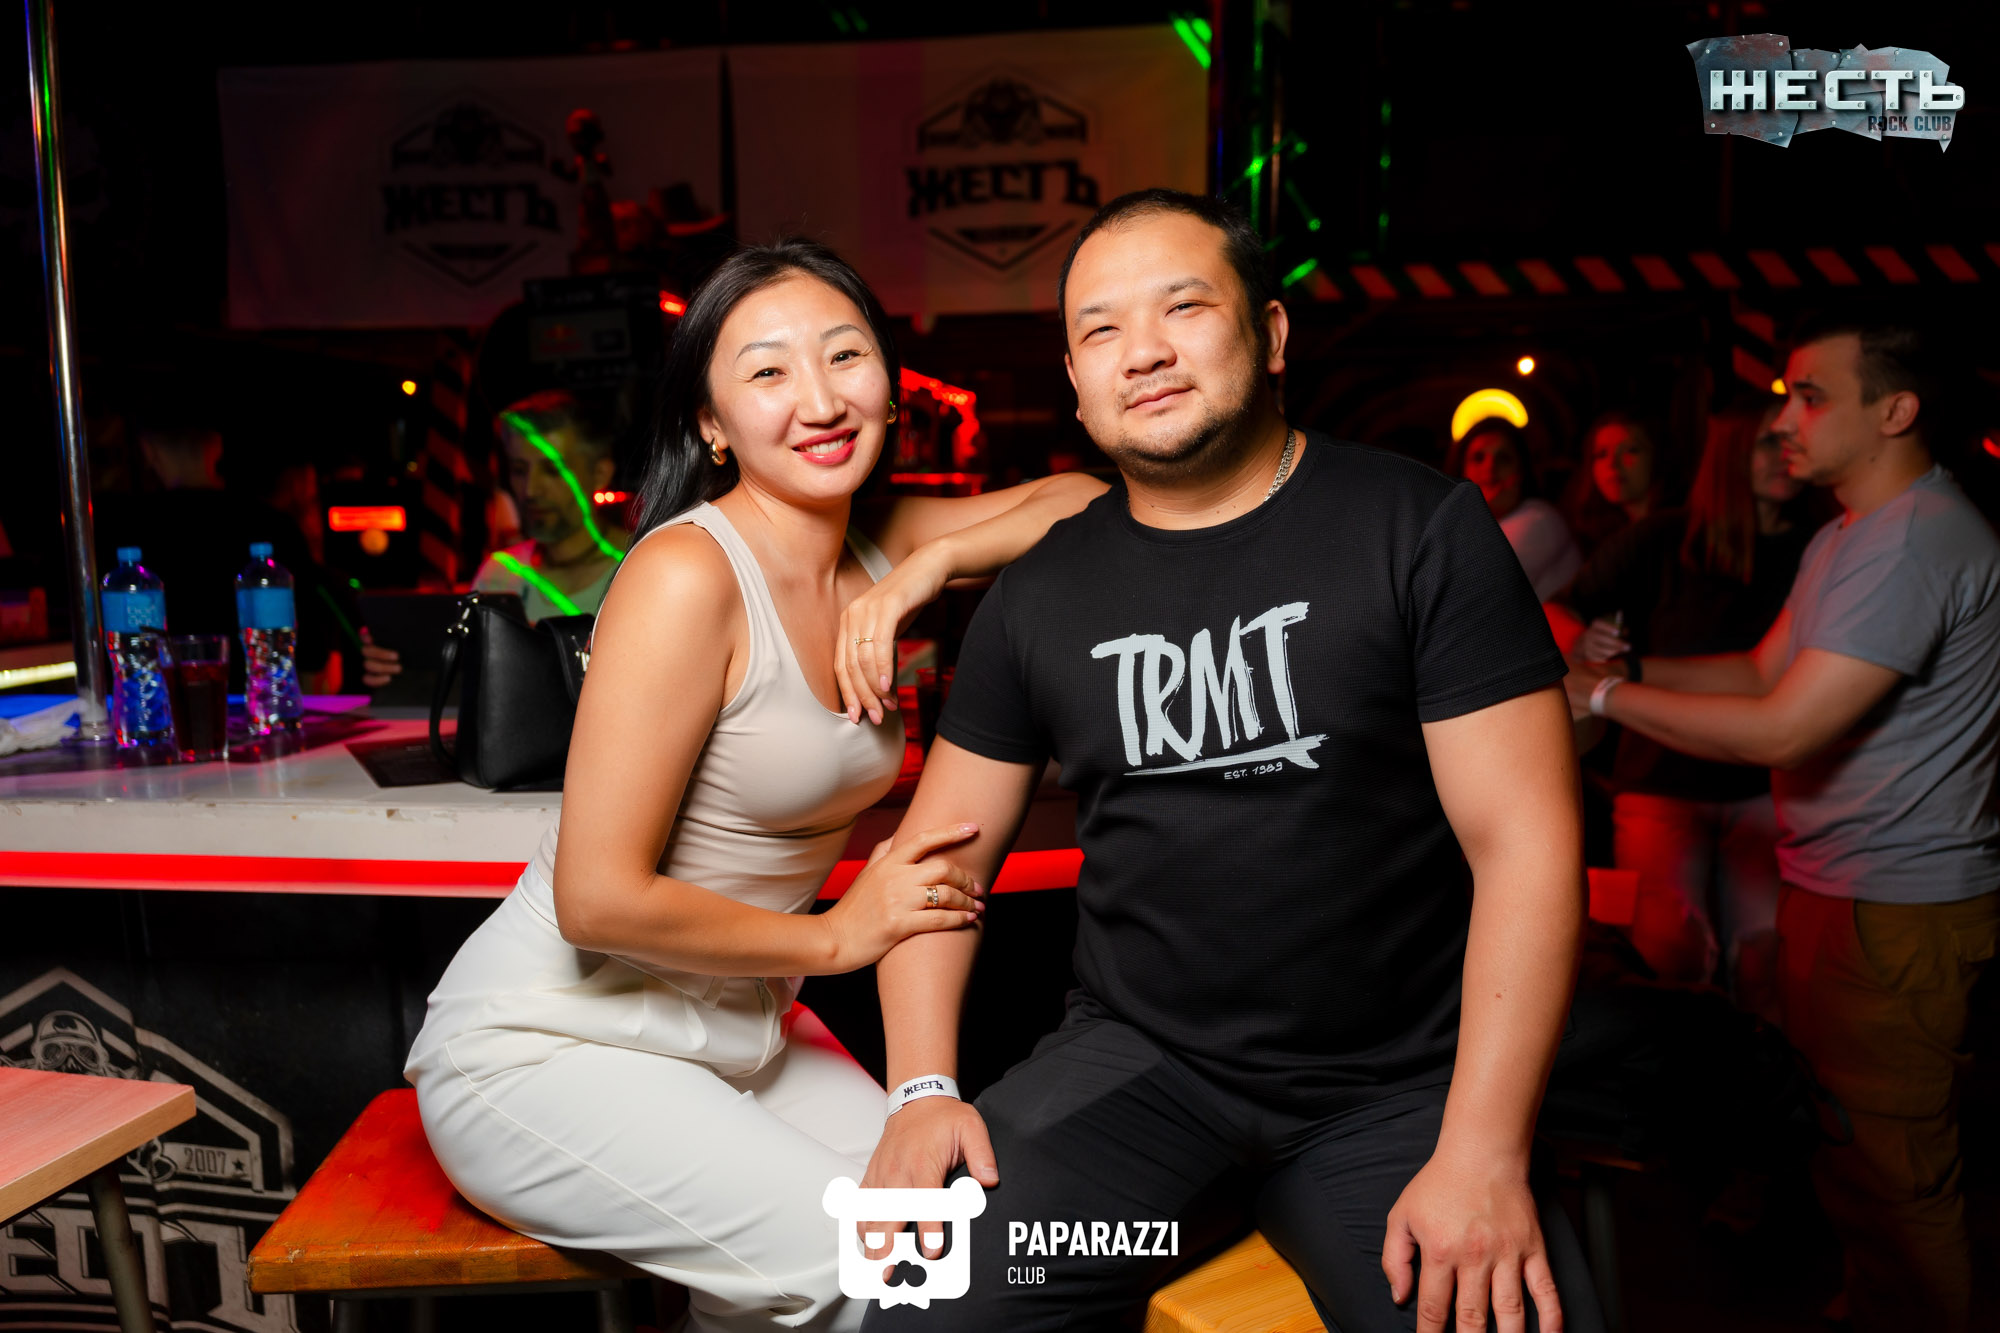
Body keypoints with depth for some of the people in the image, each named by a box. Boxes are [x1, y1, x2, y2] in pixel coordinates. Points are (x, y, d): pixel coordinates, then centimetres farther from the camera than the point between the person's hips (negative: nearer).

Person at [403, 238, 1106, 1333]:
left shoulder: (873, 554, 0)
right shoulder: (688, 574, -23)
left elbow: (1088, 499, 5)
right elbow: (598, 898, -23)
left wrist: (934, 563, -12)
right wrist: (839, 936, -12)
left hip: (736, 1033, 7)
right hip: (548, 1046, -7)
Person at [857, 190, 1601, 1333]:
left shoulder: (1424, 530, -4)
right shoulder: (1042, 595, 5)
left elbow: (1526, 842, -9)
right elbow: (944, 850, 9)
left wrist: (1483, 1153, -15)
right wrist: (924, 1088, -5)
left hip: (1402, 1084, -1)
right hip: (1140, 1062, 2)